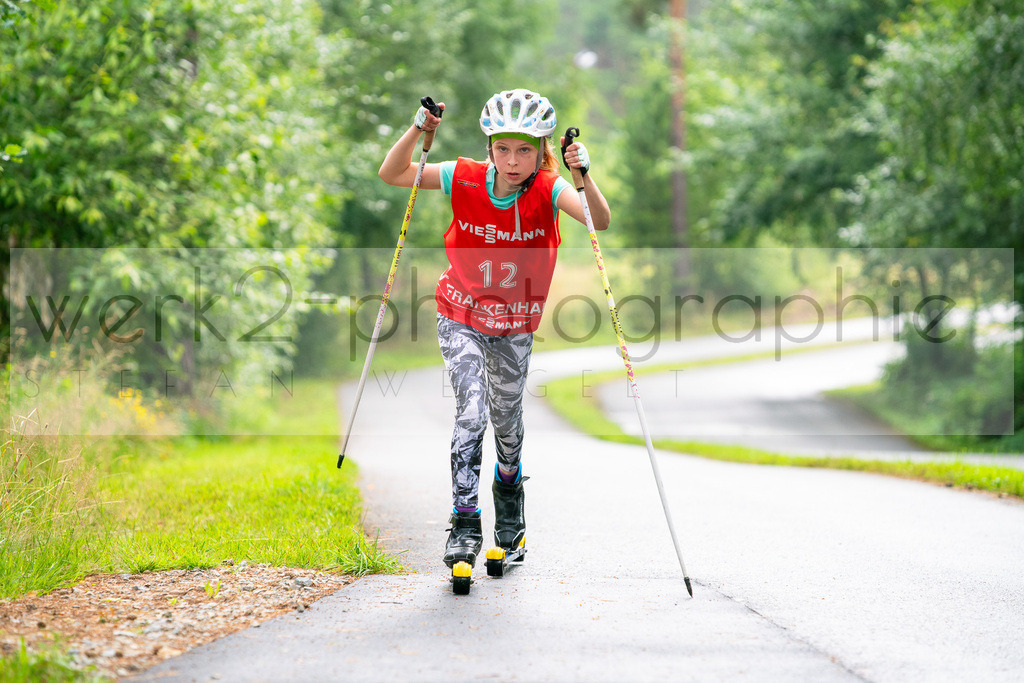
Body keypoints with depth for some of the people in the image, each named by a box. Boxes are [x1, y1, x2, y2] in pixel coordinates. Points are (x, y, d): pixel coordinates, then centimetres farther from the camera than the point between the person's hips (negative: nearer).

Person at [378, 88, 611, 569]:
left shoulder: (548, 190, -18)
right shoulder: (465, 179, -16)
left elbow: (600, 222, -33)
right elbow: (392, 174, -16)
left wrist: (584, 176, -49)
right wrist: (417, 131, -32)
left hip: (515, 324, 1)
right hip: (461, 317, -1)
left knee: (506, 416, 13)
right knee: (471, 411, -15)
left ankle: (509, 482, 45)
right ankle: (465, 523, -13)